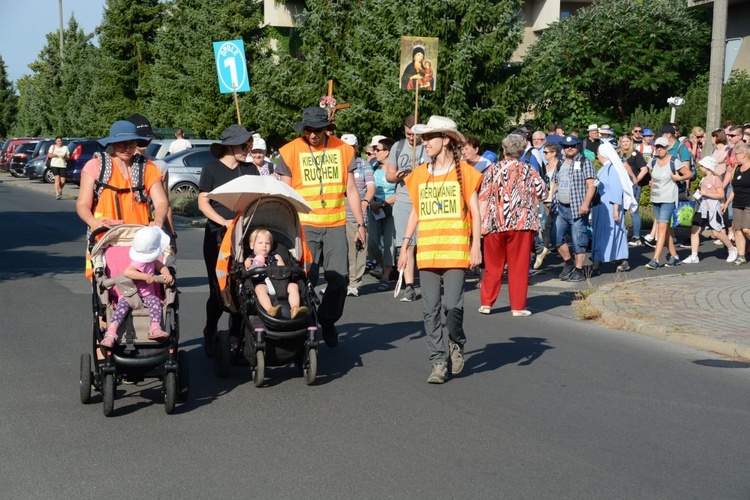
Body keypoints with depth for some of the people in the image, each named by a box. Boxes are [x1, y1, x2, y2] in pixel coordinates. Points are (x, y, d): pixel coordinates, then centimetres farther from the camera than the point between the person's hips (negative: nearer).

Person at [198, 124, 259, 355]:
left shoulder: (250, 169, 15)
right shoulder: (211, 168, 4)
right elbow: (203, 202, -1)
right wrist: (224, 221, -15)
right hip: (218, 235, -3)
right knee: (218, 289, -4)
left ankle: (236, 337, 9)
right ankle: (210, 334, 15)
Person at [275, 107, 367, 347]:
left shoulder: (343, 149, 7)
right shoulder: (290, 151, 1)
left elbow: (351, 190, 11)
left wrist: (360, 224, 8)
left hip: (336, 225, 2)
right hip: (304, 225, -2)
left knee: (339, 278, 1)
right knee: (306, 279, -3)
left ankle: (328, 321, 23)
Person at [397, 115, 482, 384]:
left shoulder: (464, 172, 1)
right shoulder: (419, 175, 12)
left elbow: (475, 213, 2)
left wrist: (476, 245, -7)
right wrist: (405, 245, 11)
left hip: (456, 251, -4)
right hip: (427, 251, 4)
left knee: (453, 305, -12)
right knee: (431, 310, 2)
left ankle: (457, 344, 18)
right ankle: (438, 362, 10)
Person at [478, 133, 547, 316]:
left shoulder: (493, 170, 4)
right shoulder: (528, 170, 3)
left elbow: (482, 198, 0)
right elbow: (543, 193, 6)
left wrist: (481, 222, 2)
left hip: (494, 224, 1)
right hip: (521, 223, -1)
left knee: (493, 266, 11)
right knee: (519, 266, 3)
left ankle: (486, 303, 14)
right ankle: (517, 306, 5)